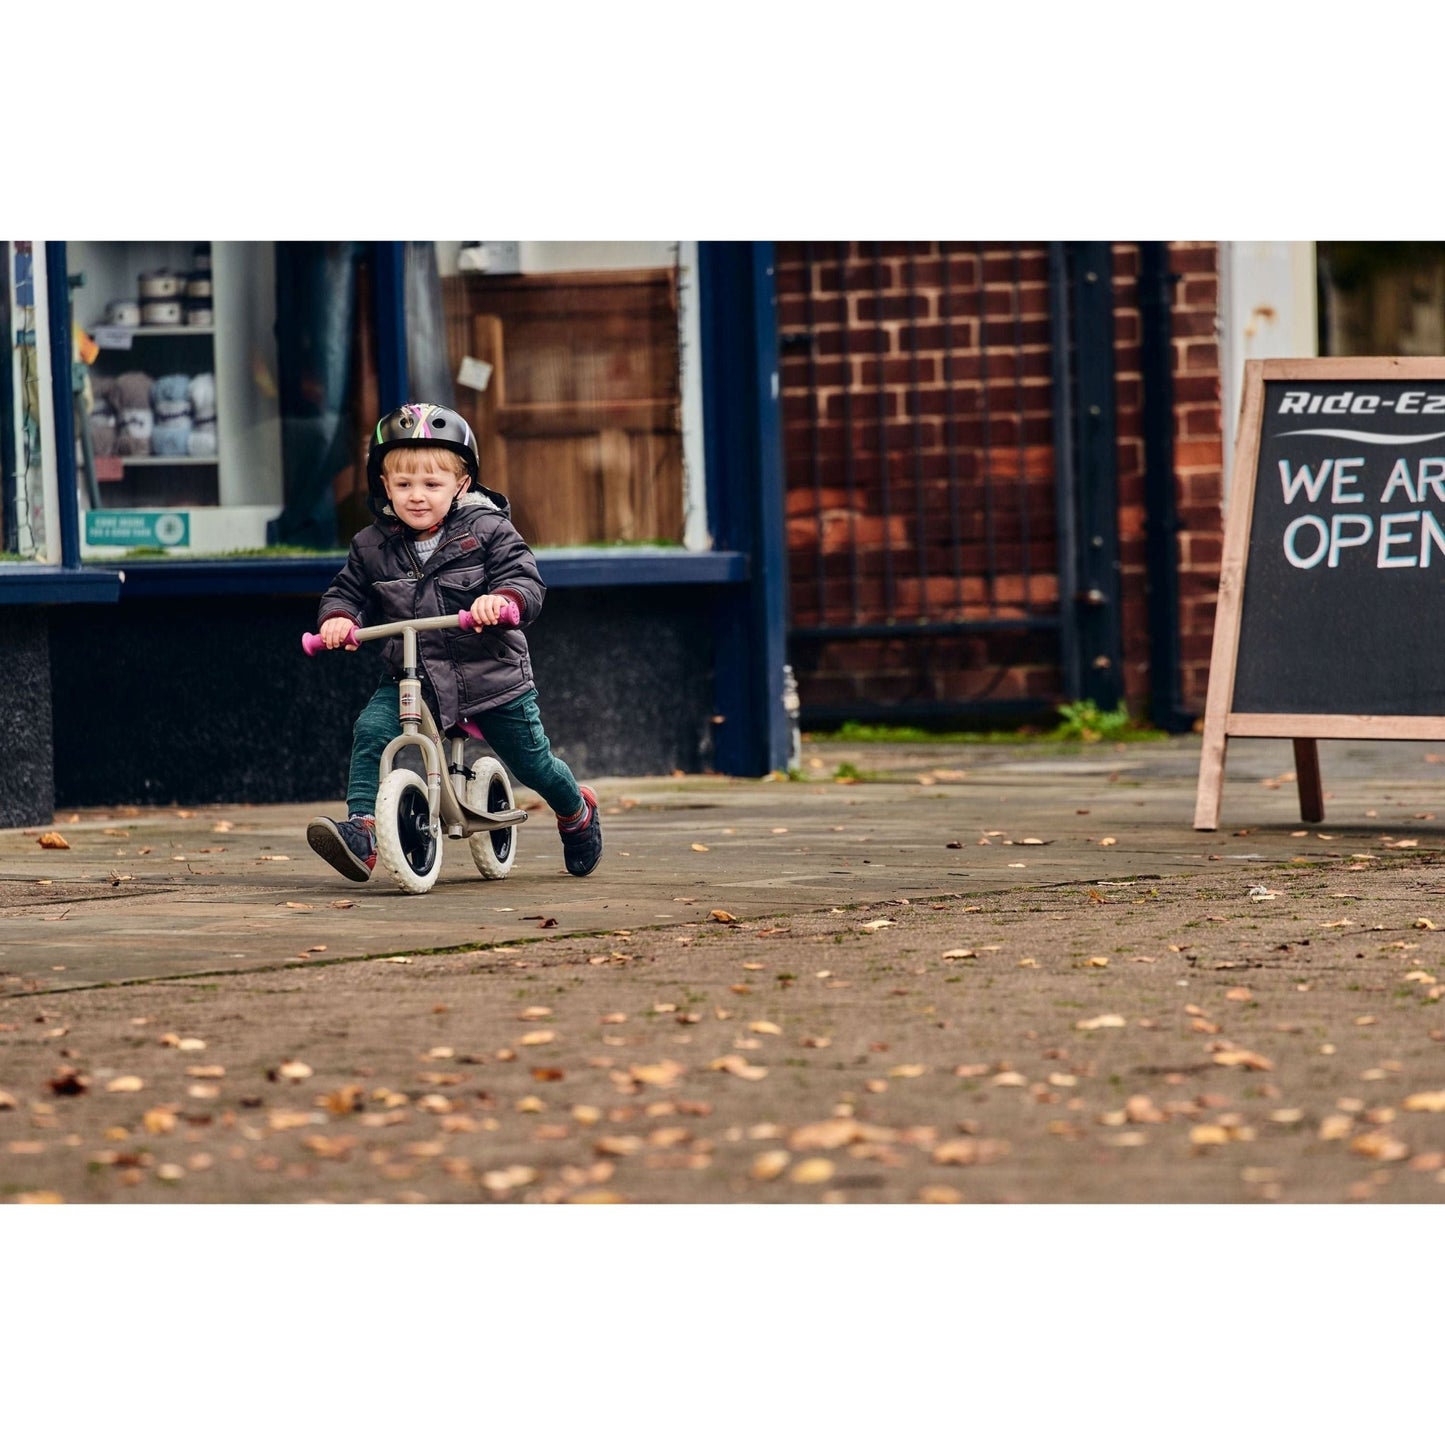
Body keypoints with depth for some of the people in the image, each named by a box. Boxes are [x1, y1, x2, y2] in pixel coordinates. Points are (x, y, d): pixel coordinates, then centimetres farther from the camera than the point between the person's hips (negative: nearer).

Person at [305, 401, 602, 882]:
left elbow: (526, 581, -15)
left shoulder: (487, 531, -9)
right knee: (370, 733, -24)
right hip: (409, 679, 2)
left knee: (532, 761, 10)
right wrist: (338, 617, -16)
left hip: (491, 675, -2)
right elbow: (347, 590, 8)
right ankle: (362, 831, -28)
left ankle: (577, 813, 42)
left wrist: (502, 599, -38)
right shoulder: (373, 546, 1)